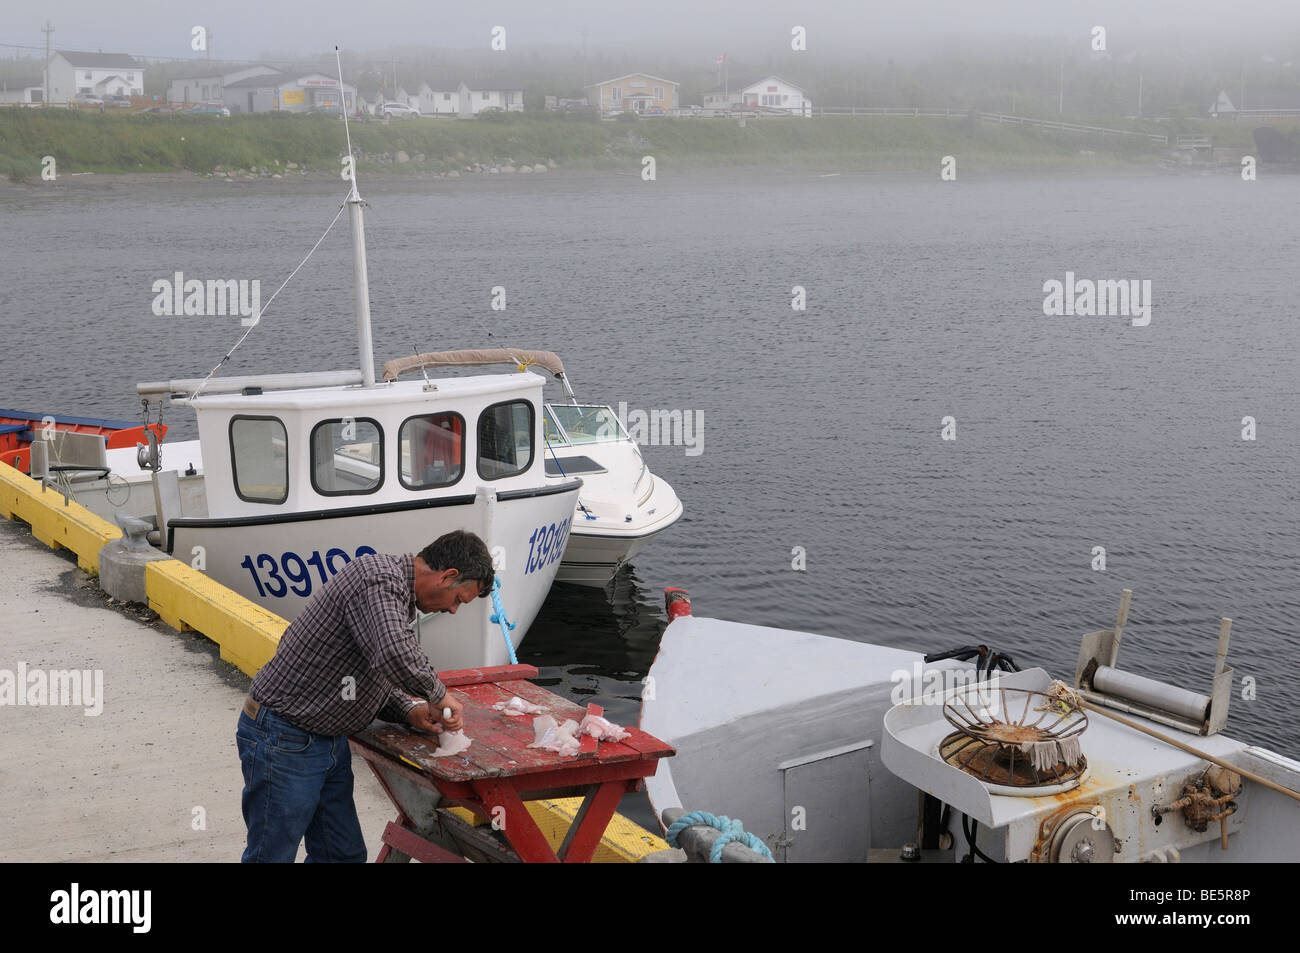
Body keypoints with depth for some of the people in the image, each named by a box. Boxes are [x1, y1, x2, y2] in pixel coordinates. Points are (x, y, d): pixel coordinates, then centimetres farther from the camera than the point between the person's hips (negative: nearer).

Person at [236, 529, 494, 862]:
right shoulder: (378, 579, -23)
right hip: (283, 740, -10)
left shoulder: (398, 595, 11)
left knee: (345, 853, 14)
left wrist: (410, 712, 1)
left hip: (330, 743, 10)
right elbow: (395, 655, -41)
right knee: (273, 855, 2)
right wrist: (438, 693, -23)